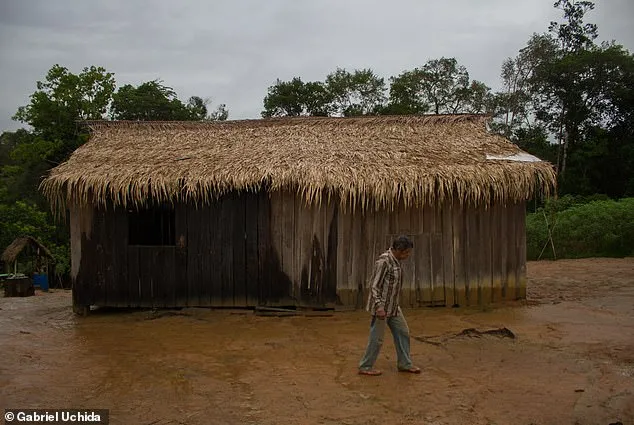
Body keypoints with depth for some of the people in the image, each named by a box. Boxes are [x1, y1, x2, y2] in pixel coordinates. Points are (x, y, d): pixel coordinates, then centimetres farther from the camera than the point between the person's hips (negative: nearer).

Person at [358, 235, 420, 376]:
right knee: (377, 338, 1)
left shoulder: (395, 261, 7)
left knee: (403, 332, 12)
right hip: (381, 306, -9)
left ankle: (404, 364, 24)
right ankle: (365, 367, 14)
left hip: (393, 306, 9)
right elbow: (375, 285, -22)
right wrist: (379, 306, -26)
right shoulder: (384, 261, -21)